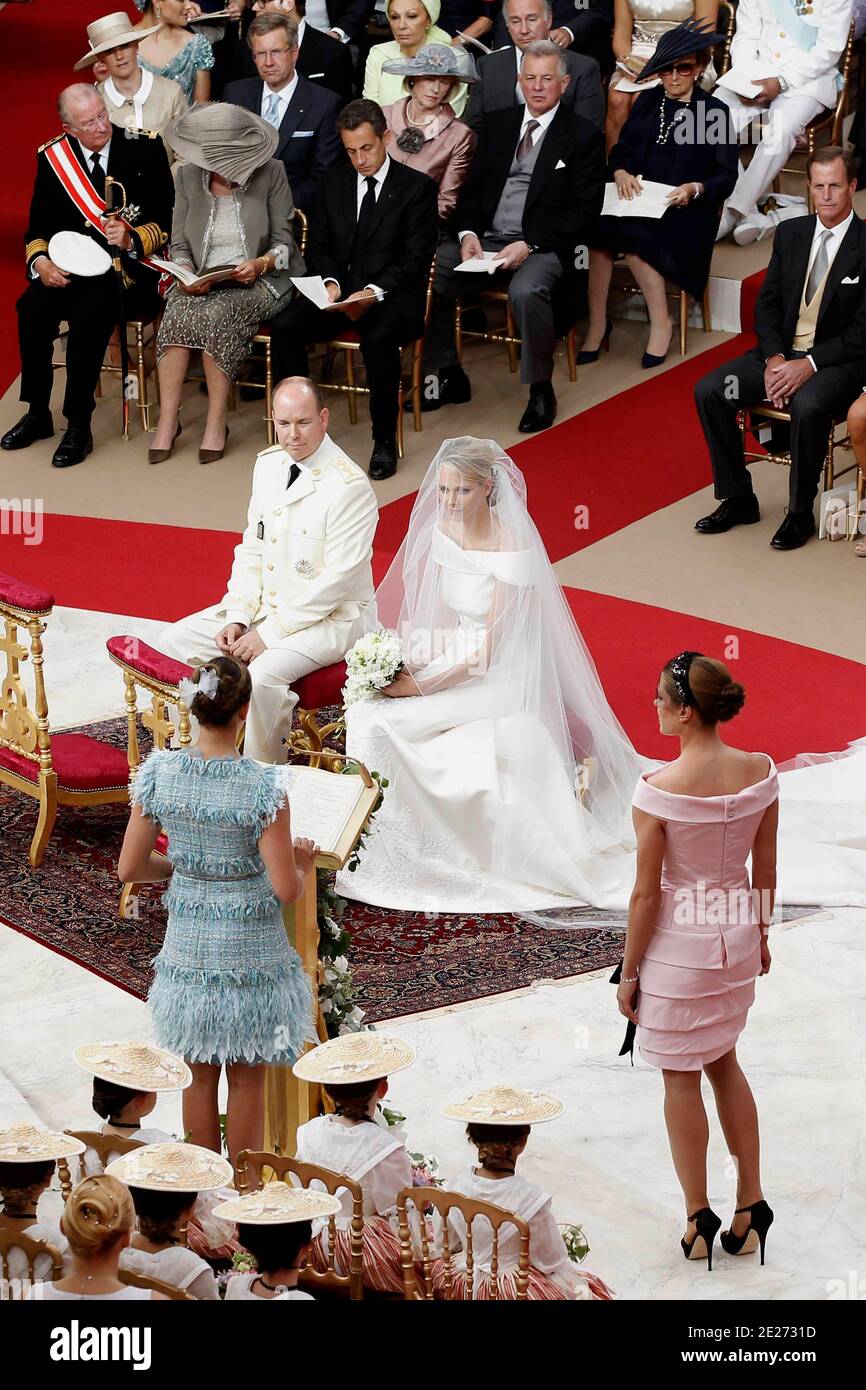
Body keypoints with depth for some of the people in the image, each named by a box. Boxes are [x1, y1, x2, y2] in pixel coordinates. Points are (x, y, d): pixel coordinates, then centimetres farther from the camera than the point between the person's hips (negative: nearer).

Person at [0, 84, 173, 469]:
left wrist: (132, 240, -21)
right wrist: (40, 261, -12)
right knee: (32, 306, -26)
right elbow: (38, 228, 9)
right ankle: (37, 413, -10)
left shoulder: (143, 147, 0)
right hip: (71, 267, 3)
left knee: (92, 309, -34)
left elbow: (166, 219, -2)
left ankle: (78, 426, -26)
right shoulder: (52, 157, 7)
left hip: (131, 266, -3)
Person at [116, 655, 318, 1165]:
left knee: (199, 1074, 18)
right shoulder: (262, 787, -21)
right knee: (248, 1078, 14)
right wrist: (302, 864, 3)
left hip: (188, 945, 4)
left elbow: (130, 868, -3)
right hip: (250, 949, -3)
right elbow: (285, 890, -19)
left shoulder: (159, 773, -10)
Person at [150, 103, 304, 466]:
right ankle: (167, 422, -28)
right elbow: (179, 245, 8)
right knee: (177, 311, -32)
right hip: (200, 283, 3)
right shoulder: (187, 177, 6)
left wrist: (261, 264, -20)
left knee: (217, 313, -35)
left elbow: (284, 241, 1)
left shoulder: (271, 173, -2)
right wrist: (186, 274, -14)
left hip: (257, 282, -3)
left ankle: (216, 423, -24)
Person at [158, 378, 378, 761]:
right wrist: (237, 617, -4)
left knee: (264, 675, -33)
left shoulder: (350, 486, -20)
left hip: (333, 618, -8)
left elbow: (337, 579, -21)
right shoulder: (268, 464, 4)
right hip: (266, 604, 8)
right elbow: (252, 549, 11)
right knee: (173, 643, -2)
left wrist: (269, 634, -19)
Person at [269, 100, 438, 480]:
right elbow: (318, 247, 13)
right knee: (284, 326, -23)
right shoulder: (332, 183, 14)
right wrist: (330, 281, -10)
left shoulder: (417, 187, -1)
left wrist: (374, 292, -22)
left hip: (393, 296, -4)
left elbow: (415, 259, -7)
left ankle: (384, 440, -22)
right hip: (340, 292, 4)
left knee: (378, 337, -37)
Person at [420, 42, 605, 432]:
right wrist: (467, 233, -5)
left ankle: (540, 390, -18)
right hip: (485, 239, 5)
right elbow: (472, 187, 16)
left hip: (542, 246, -5)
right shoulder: (497, 124, 17)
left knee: (525, 291, -38)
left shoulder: (583, 136, 2)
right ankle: (447, 376, -5)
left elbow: (584, 210, -4)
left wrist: (529, 245, -15)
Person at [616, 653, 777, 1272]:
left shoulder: (660, 790, -23)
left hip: (677, 942, -5)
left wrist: (629, 971, -4)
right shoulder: (760, 773, -8)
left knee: (682, 1079, 11)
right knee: (724, 1061, 24)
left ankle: (699, 1219, 21)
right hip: (738, 932, 5)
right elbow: (765, 871, 3)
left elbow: (646, 893, -16)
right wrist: (760, 936, 19)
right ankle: (751, 1204, 25)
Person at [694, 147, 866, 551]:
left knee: (807, 406, -37)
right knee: (708, 391, -13)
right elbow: (767, 304, 9)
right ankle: (737, 499, -2)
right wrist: (774, 359, -9)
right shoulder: (790, 233, 8)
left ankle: (800, 513, -19)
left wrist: (808, 365, -21)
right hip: (782, 353, 6)